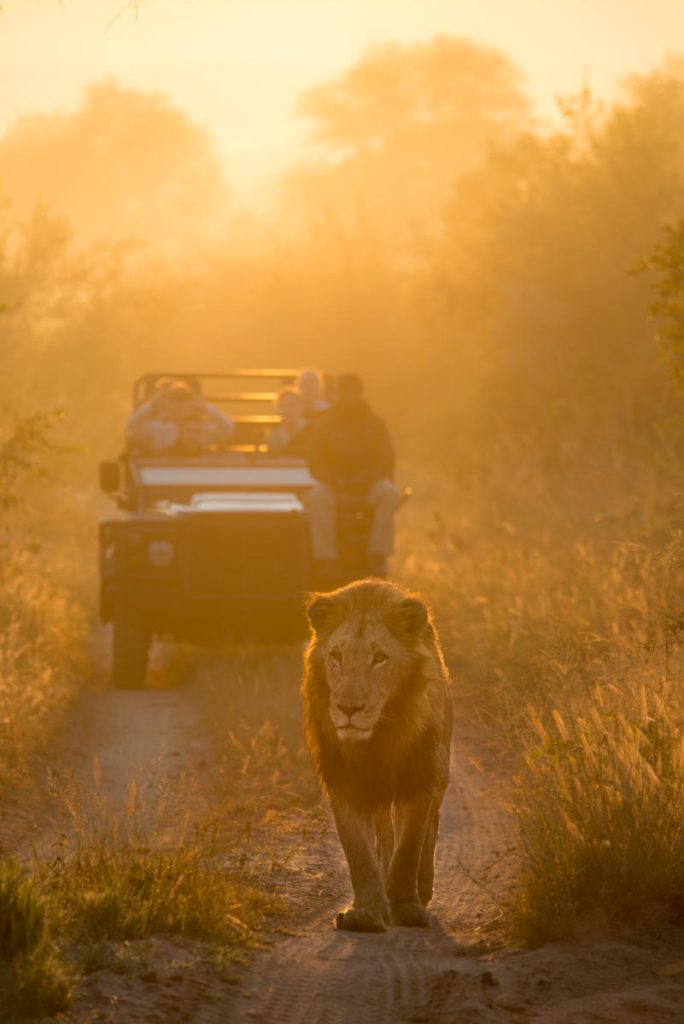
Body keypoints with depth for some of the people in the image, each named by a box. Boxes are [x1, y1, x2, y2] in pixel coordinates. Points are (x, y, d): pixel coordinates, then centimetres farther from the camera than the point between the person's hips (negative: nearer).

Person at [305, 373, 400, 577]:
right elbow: (316, 463, 4)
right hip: (333, 484, -1)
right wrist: (334, 479, -15)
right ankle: (325, 558, -38)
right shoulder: (325, 423, 6)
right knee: (316, 497, -36)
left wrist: (367, 477, -15)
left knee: (389, 493, -33)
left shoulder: (375, 424, 8)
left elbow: (386, 461, 4)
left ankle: (377, 555, -32)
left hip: (367, 484, 1)